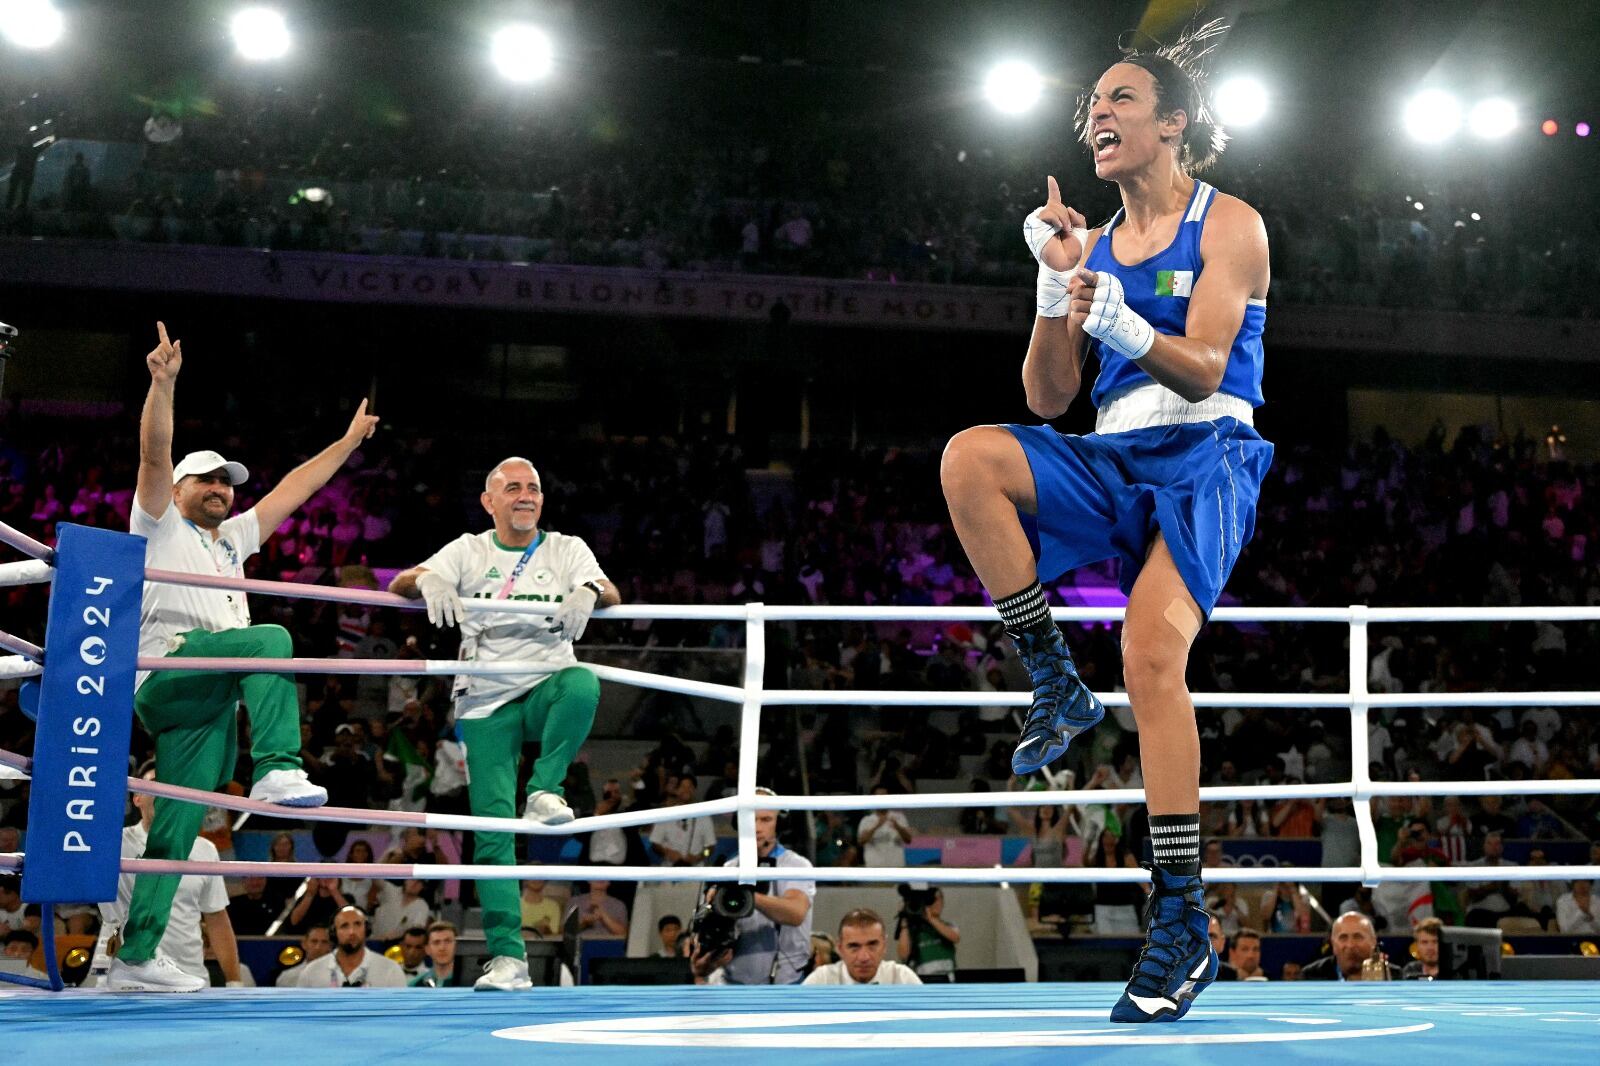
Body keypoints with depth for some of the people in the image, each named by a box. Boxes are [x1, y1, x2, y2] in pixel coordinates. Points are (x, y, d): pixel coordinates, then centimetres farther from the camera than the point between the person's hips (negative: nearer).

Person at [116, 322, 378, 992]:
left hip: (208, 705, 7)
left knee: (176, 831, 1)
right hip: (165, 668, -6)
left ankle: (135, 956, -1)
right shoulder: (159, 525, 13)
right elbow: (154, 453, -2)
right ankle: (277, 769, -38)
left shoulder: (232, 537, 31)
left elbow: (293, 489, 32)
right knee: (272, 639, -28)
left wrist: (348, 441, 32)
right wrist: (164, 382, -15)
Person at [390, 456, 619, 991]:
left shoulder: (566, 549, 8)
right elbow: (397, 585, -2)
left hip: (547, 690, 0)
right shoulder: (468, 550, 9)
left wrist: (589, 592, -31)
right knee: (492, 828, -8)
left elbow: (611, 594, -7)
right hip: (486, 704, 0)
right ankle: (507, 957, -4)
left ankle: (545, 790, -21)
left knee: (583, 681, -36)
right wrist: (427, 580, -26)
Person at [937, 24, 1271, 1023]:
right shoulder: (1095, 242, 16)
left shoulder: (1229, 224, 1)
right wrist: (1056, 287, -4)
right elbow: (1049, 397, 10)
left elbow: (1202, 371, -12)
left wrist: (1117, 318, -30)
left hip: (1203, 458, -5)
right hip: (1111, 460, 5)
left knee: (1152, 653, -26)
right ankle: (1057, 687, -16)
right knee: (972, 456, -25)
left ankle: (1185, 922, -21)